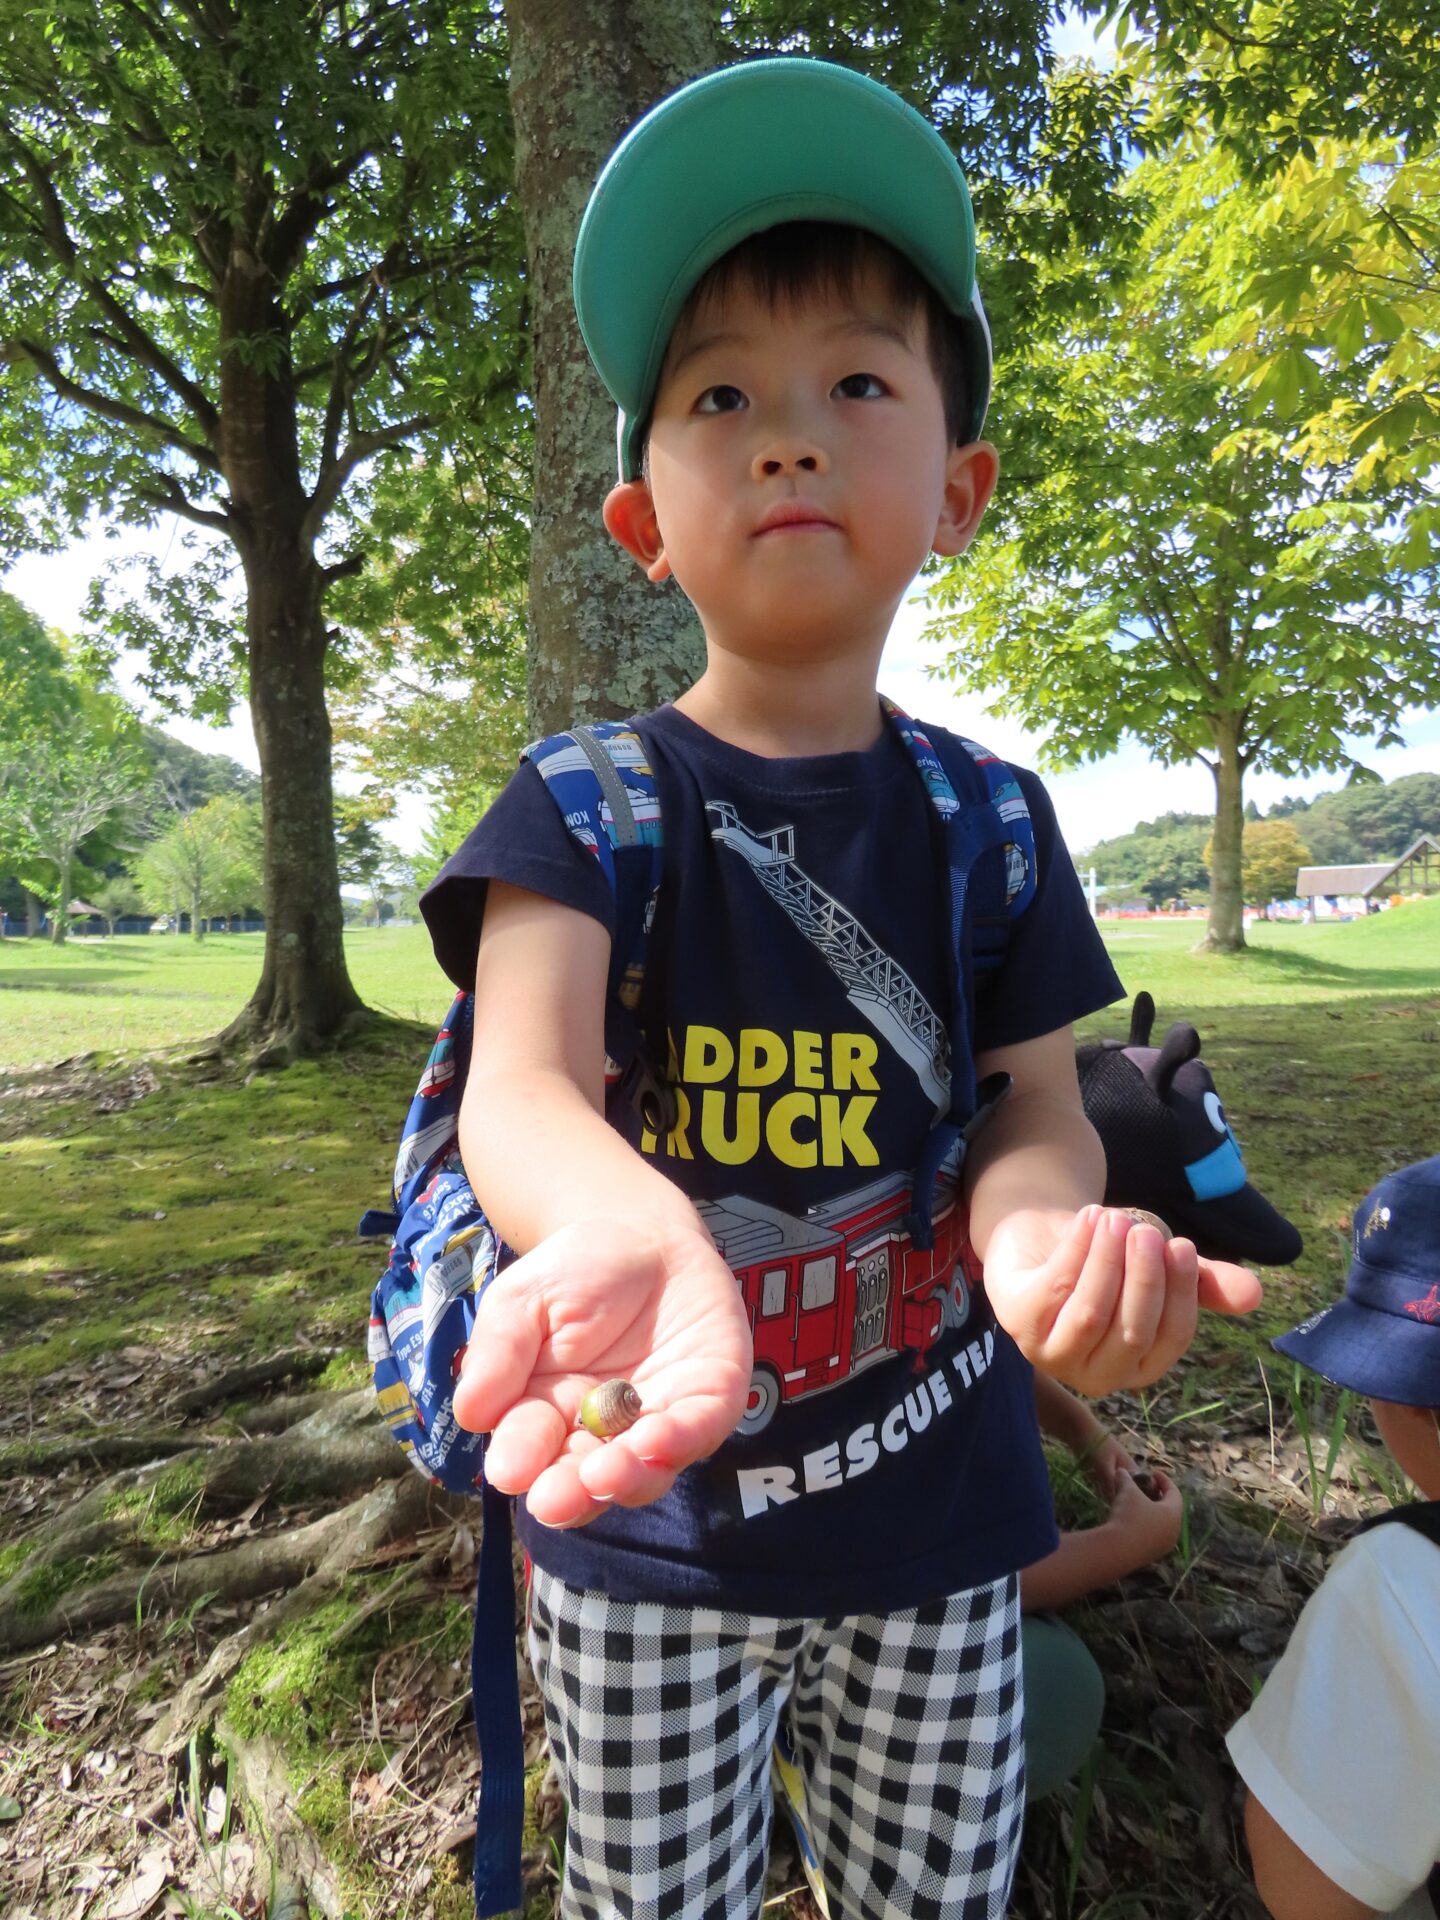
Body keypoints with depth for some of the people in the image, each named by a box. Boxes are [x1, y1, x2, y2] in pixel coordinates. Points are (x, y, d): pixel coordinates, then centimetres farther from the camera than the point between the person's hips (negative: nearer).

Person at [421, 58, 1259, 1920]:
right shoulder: (588, 803, -12)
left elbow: (1037, 1102, -5)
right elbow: (522, 1075, -28)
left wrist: (1043, 1227, -29)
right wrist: (630, 1237, -51)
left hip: (935, 1513, 3)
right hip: (649, 1530, -1)